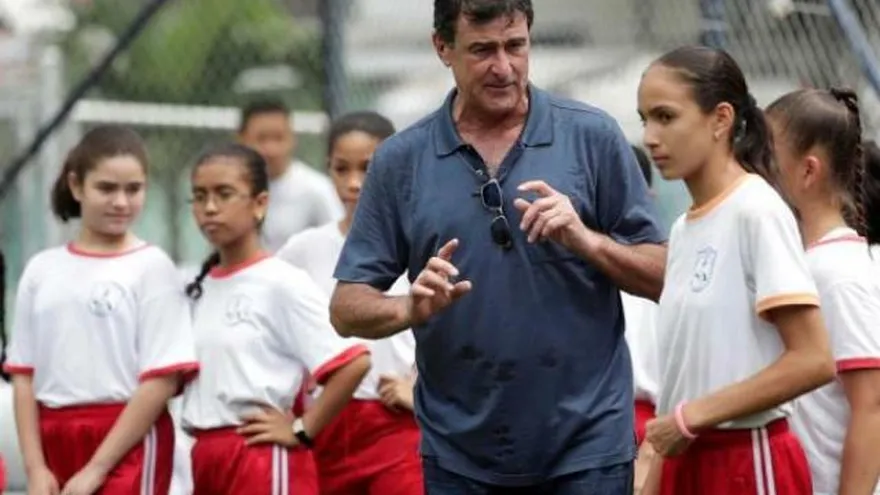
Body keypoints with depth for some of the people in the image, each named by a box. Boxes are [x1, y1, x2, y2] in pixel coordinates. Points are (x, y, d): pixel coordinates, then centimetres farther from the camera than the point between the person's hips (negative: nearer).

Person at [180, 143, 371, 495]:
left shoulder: (282, 282, -10)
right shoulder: (200, 287, 11)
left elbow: (354, 362, -17)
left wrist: (301, 431, -12)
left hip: (265, 462, -8)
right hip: (207, 461, 8)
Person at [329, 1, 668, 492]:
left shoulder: (592, 137, -1)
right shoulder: (401, 160, 3)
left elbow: (663, 277, 0)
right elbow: (347, 307, 3)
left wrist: (586, 240, -18)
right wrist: (410, 309, -18)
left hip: (585, 450, -2)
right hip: (460, 455, 2)